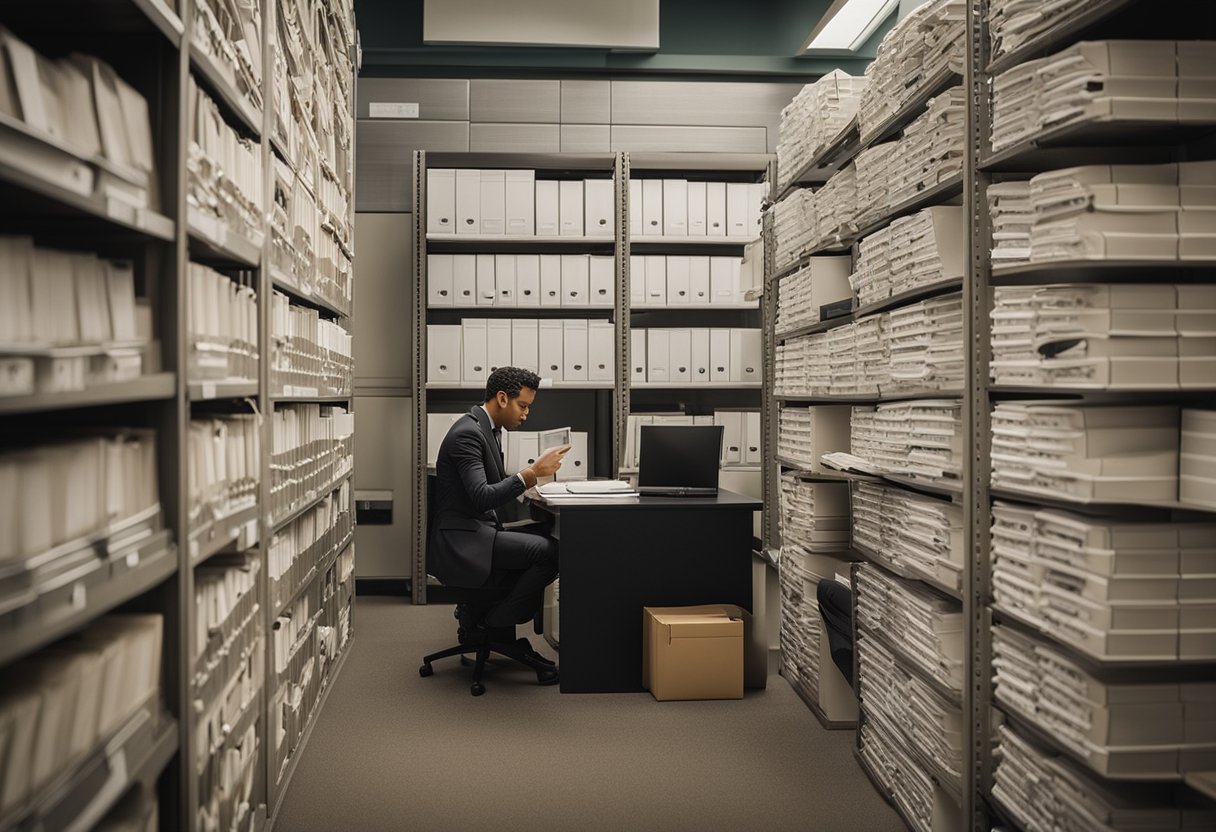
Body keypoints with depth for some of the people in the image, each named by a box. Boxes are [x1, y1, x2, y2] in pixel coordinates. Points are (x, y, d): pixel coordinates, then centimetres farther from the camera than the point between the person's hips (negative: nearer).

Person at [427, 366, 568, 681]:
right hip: (460, 543, -10)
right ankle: (488, 627, -5)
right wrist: (531, 473, -26)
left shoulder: (485, 430, 15)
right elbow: (481, 498, -26)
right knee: (549, 552, -20)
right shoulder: (468, 434, -16)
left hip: (475, 536, 10)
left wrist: (532, 473, 8)